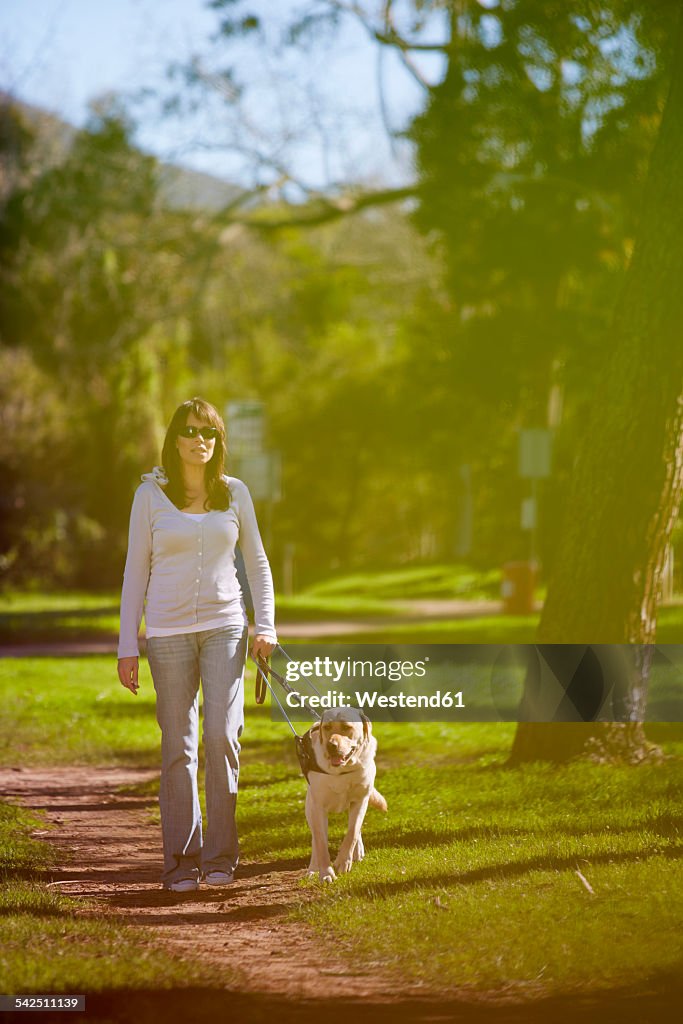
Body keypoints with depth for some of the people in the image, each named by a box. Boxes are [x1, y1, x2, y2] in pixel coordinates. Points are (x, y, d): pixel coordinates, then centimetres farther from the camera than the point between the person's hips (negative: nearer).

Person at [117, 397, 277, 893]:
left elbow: (257, 564, 14)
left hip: (225, 628, 1)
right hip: (168, 631, -1)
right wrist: (127, 647, 1)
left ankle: (219, 855, 0)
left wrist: (265, 627, 2)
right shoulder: (151, 495, 2)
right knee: (178, 746, 0)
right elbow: (136, 571, 5)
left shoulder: (235, 493, 7)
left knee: (222, 736, -11)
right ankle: (181, 861, 8)